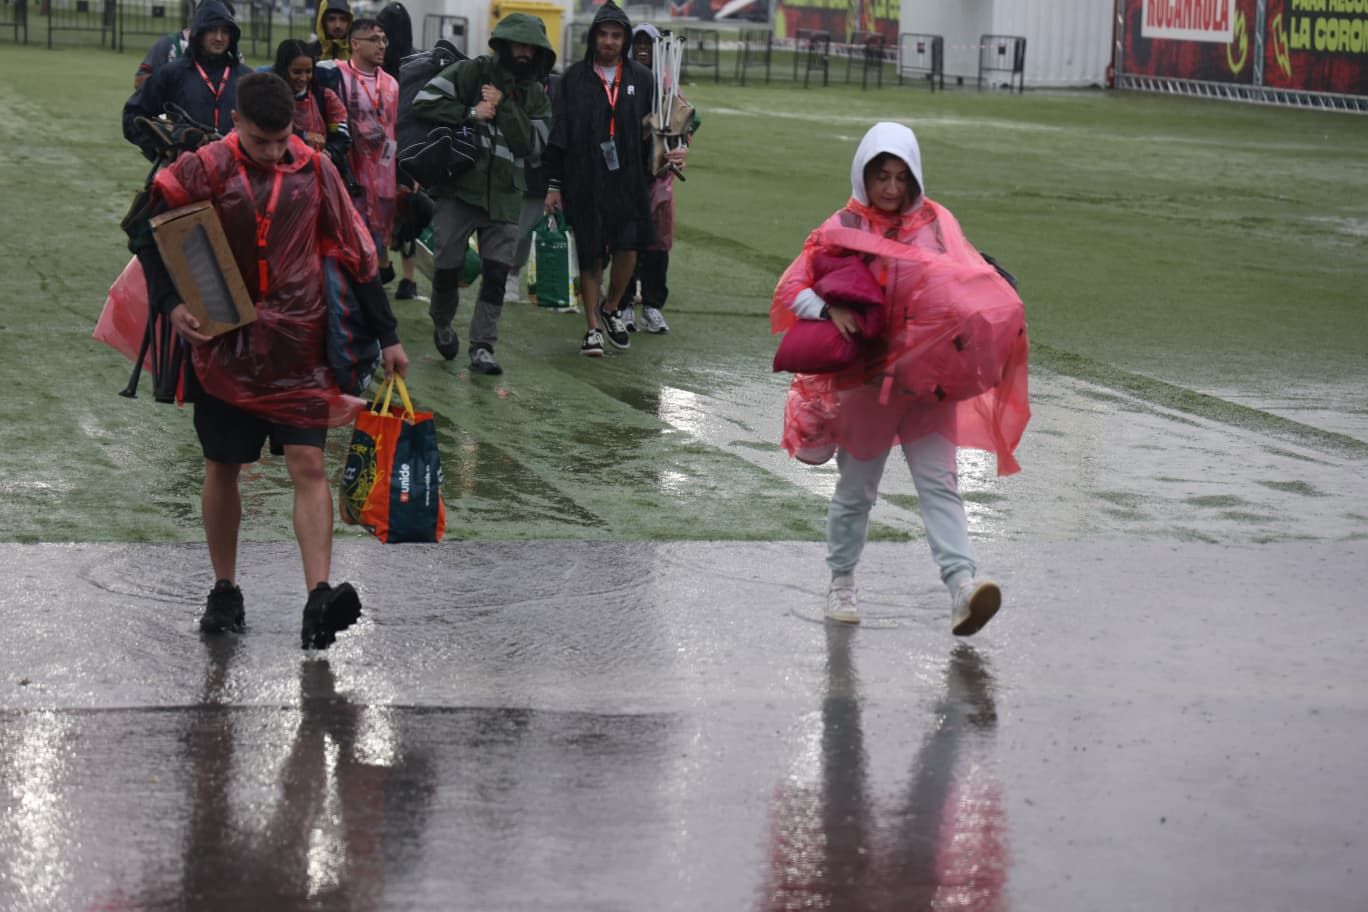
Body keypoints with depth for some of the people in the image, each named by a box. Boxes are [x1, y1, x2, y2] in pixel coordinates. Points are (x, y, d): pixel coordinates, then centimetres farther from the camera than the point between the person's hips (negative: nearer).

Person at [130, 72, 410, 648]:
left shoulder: (313, 170, -1)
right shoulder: (203, 171, -6)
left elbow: (354, 252, 7)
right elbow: (152, 236, 0)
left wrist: (386, 336, 8)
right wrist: (170, 303, -18)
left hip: (298, 346, 0)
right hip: (223, 346, 0)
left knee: (308, 465, -10)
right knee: (222, 468, 10)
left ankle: (319, 600, -17)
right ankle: (224, 592, 26)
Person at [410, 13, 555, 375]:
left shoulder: (535, 95, 11)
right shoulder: (470, 72, -1)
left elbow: (532, 143, -3)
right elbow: (424, 102, -10)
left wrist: (503, 107, -11)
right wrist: (470, 113, -15)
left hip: (503, 196, 3)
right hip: (458, 187, -3)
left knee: (496, 274, -5)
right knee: (448, 266, 1)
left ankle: (482, 347, -2)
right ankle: (442, 324, 29)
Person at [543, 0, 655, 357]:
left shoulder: (641, 78, 7)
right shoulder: (574, 79, 2)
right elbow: (558, 135, 4)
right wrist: (554, 185, 2)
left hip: (628, 180, 1)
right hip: (584, 182, -1)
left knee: (627, 248, -5)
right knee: (590, 256, 2)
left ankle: (610, 308, 21)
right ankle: (593, 327, 13)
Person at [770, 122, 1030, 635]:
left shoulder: (936, 222, 3)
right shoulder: (843, 228, -1)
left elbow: (968, 276, 0)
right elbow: (789, 290, -4)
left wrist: (992, 315, -22)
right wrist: (828, 309, -24)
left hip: (927, 376, 1)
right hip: (865, 378, 0)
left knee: (938, 482, -9)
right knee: (856, 487, 12)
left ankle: (962, 585, -21)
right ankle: (841, 583, 30)